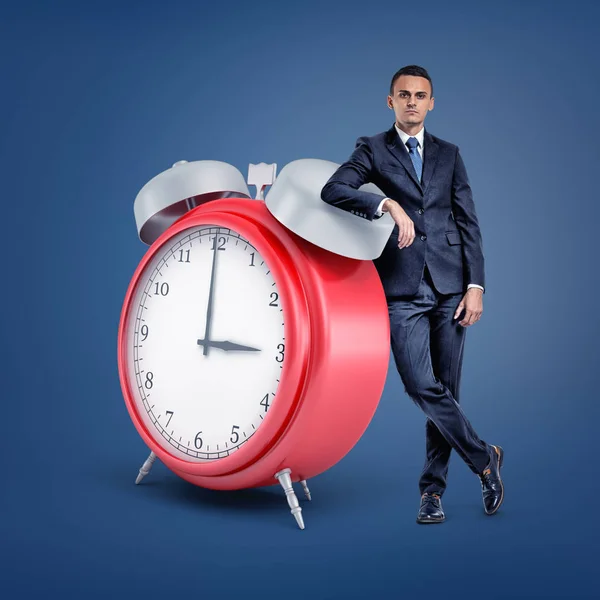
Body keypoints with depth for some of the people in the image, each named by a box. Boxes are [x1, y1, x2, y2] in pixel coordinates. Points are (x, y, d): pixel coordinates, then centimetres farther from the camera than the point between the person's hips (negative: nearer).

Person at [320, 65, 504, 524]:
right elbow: (333, 190, -11)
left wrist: (476, 286, 1)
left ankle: (433, 488, 16)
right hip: (403, 290, -2)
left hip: (449, 287, 3)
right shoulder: (373, 150, 7)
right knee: (423, 387, -11)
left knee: (446, 389, 3)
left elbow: (468, 223, 11)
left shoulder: (449, 154, 15)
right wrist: (388, 203, -23)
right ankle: (484, 458, 10)